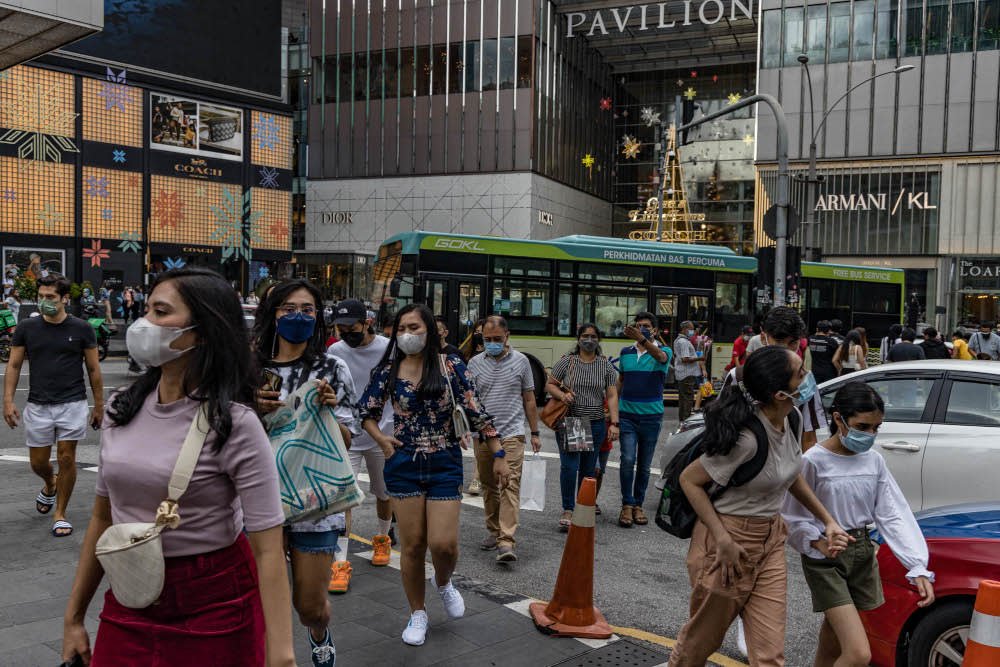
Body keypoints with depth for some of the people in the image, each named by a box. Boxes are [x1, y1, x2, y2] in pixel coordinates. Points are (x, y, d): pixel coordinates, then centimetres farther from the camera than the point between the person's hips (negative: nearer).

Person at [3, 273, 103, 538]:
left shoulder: (81, 328, -2)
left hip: (72, 405, -2)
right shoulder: (26, 328, 2)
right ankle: (50, 486, 44)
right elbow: (14, 366, 7)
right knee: (38, 462, 9)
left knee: (67, 459, -2)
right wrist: (8, 401, -2)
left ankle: (60, 514, 13)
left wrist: (99, 405, 4)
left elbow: (93, 369, 4)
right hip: (37, 406, 2)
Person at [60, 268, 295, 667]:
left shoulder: (233, 424, -18)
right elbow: (103, 517, 10)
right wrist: (73, 618, 12)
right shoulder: (121, 409, -1)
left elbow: (268, 550, -21)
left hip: (213, 608, -4)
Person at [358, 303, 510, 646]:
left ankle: (444, 583, 30)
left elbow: (476, 412, -3)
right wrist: (382, 439, -5)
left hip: (445, 465, -1)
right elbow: (366, 411, 12)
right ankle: (417, 614, 26)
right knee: (413, 545, 6)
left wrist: (498, 455, -5)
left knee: (443, 543, -7)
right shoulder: (388, 371, 1)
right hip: (404, 466, 1)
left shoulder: (451, 367, -3)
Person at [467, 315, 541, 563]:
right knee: (488, 486, 11)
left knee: (510, 485, -12)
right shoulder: (475, 363, 7)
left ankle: (506, 542, -16)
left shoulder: (521, 361, 5)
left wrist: (535, 433, 10)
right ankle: (494, 531, 27)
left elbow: (529, 399, 10)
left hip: (512, 433, -2)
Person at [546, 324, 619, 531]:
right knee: (569, 467, -11)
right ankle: (567, 510, 3)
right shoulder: (566, 362, 2)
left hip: (595, 425, 2)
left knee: (587, 470, 6)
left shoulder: (606, 366, 6)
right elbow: (550, 384, 8)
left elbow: (612, 396, 3)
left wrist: (614, 423, -6)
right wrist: (562, 395, -13)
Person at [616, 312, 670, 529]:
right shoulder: (626, 352, 8)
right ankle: (627, 506, -5)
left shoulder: (663, 352, -1)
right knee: (628, 460, -12)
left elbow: (660, 356, -27)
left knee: (644, 465, 7)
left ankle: (638, 505, 19)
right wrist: (613, 409, 12)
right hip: (627, 415, 1)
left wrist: (642, 340, -46)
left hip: (651, 416, -1)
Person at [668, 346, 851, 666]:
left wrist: (828, 520, 9)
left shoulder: (792, 421, -4)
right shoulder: (747, 438, -29)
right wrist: (723, 540, -22)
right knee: (702, 639, 14)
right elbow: (689, 480, -19)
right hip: (731, 540, -7)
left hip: (771, 540, 7)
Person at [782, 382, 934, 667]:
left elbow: (894, 515, -1)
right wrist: (816, 541, -26)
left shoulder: (874, 460, 2)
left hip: (863, 554, 5)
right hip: (825, 558, -5)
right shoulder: (814, 461, -14)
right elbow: (792, 518, -8)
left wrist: (919, 568, -11)